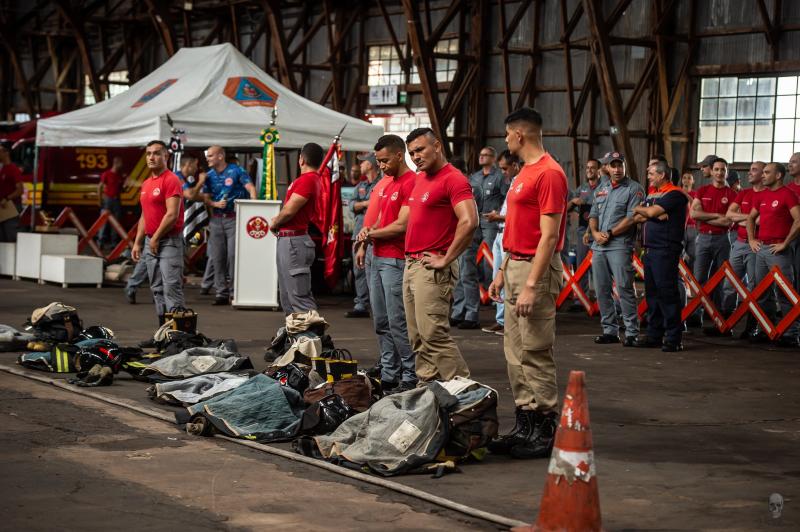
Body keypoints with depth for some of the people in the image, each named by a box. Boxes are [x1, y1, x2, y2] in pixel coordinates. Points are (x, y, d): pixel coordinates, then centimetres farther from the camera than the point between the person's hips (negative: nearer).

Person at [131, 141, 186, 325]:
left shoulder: (171, 180, -10)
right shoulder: (146, 183, 16)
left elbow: (172, 215, -18)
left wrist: (156, 238, -12)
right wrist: (138, 243, 17)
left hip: (169, 242, -9)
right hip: (151, 242, 9)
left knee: (172, 287, -12)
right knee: (157, 289, 10)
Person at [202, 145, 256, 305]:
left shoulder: (236, 171, -4)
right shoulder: (209, 175, 10)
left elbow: (251, 188, -10)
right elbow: (206, 198, 10)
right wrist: (215, 204, -11)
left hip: (235, 218, -5)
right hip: (216, 219, 5)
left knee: (233, 255, -10)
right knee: (218, 257, 3)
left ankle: (235, 291, -3)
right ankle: (221, 292, 8)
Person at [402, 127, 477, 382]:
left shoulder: (454, 179, -12)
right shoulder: (419, 179, 17)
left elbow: (469, 222, -24)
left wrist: (445, 260, -19)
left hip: (432, 268, -9)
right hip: (411, 264, 9)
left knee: (434, 334, -12)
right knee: (418, 338, 11)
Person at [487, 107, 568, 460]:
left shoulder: (549, 173, -15)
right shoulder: (525, 172, 17)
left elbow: (549, 235, -20)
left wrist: (531, 285, -23)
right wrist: (502, 272, 20)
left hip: (536, 269, -10)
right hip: (516, 265, 10)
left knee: (535, 353, -6)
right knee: (515, 352, 11)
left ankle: (545, 432, 0)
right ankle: (525, 425, 18)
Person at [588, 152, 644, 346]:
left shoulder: (634, 189, -2)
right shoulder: (601, 189, 18)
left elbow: (631, 218, -11)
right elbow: (593, 215, 18)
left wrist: (610, 233, -12)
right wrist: (595, 233, -2)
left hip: (620, 246, -7)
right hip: (598, 246, 7)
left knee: (624, 289, -10)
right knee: (602, 290, 8)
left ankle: (631, 333, -7)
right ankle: (610, 330, 15)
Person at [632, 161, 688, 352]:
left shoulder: (674, 194, -7)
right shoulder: (651, 194, 20)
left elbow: (652, 212, -18)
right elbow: (637, 218, 13)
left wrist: (639, 209, 2)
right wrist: (646, 214, -7)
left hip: (666, 251, -9)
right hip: (650, 249, 9)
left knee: (667, 293, -9)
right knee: (652, 292, 10)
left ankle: (674, 338, -7)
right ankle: (654, 335, 17)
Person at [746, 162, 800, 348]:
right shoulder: (761, 195, 14)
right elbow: (750, 218, 27)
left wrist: (785, 243, -15)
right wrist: (751, 239, 14)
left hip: (778, 250, -8)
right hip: (761, 249, 8)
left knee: (785, 294, -7)